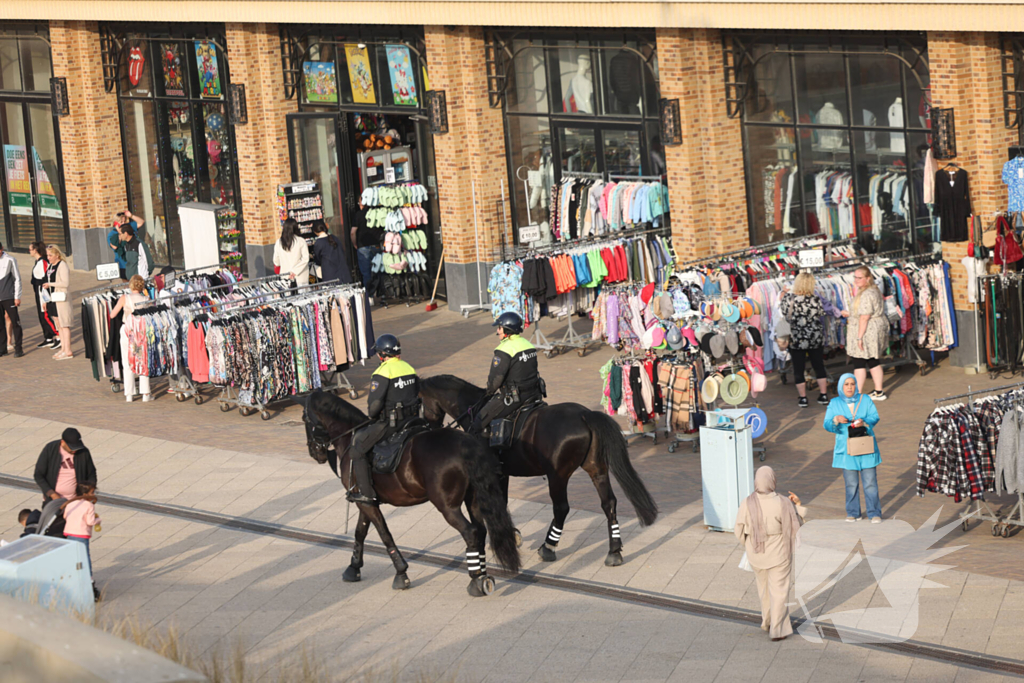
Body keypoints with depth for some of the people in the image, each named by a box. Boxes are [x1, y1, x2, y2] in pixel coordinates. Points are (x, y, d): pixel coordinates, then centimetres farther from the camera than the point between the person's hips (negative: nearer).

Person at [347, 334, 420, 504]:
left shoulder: (382, 372, -16)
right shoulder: (410, 369, 8)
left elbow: (375, 403, -20)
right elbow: (417, 395, 16)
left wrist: (371, 415, 0)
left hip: (389, 423, -8)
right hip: (411, 419, 8)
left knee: (357, 447, 3)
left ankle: (366, 493, 0)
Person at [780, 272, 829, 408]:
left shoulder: (788, 298, -14)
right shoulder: (815, 299, -14)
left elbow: (784, 314, 0)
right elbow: (821, 315, -3)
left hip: (796, 340, -1)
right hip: (816, 338, 1)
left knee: (798, 369, 10)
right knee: (819, 366, 16)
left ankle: (803, 398, 13)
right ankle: (823, 395, 20)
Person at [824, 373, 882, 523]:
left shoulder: (865, 400, 7)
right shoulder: (834, 403, 6)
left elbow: (875, 417, -2)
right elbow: (827, 424, -1)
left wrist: (865, 422, -23)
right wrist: (836, 420, -23)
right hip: (846, 450, 0)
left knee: (870, 482, -3)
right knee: (851, 483, 2)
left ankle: (874, 513, 2)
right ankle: (853, 513, 13)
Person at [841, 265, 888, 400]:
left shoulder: (866, 295, -21)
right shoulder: (874, 290, 11)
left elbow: (864, 317, -24)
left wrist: (860, 337, -22)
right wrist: (850, 314, 23)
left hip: (867, 332, -11)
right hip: (878, 328, 11)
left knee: (859, 363, -3)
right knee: (873, 362, 17)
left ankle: (857, 394, 0)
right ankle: (879, 392, 24)